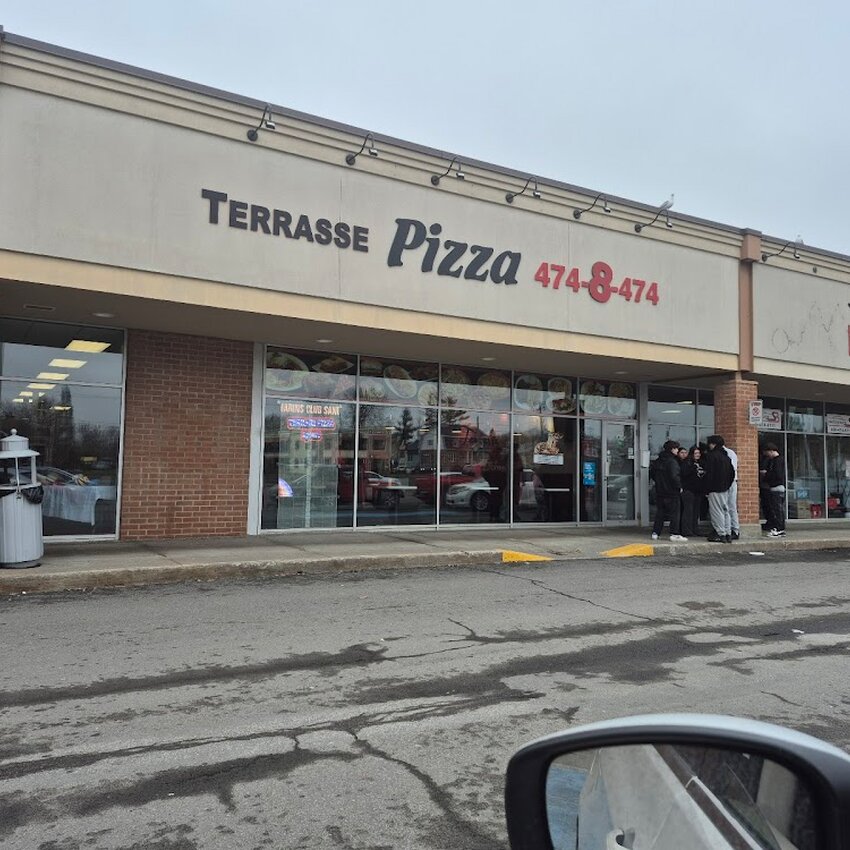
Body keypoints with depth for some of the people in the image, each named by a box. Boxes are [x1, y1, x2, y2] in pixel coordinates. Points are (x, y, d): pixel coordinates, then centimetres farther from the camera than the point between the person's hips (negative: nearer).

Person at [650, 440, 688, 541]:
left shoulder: (658, 461, 8)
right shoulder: (672, 461, -16)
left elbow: (652, 472, 17)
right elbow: (674, 476, -23)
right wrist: (679, 487, -11)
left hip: (659, 491, 7)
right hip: (671, 491, -7)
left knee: (660, 512, 14)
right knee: (675, 513, 1)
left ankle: (655, 533, 14)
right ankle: (674, 534, -1)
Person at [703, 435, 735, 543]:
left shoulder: (711, 455, -12)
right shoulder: (726, 457, 12)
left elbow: (709, 473, -16)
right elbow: (732, 473, 15)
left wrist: (707, 488, -11)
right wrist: (727, 485, 19)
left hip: (715, 489, -8)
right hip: (725, 489, 8)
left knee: (716, 511, -5)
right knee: (725, 510, 12)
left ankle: (721, 534, -6)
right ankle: (728, 534, 14)